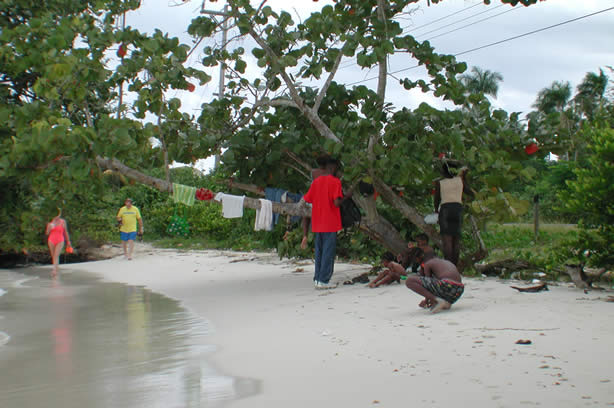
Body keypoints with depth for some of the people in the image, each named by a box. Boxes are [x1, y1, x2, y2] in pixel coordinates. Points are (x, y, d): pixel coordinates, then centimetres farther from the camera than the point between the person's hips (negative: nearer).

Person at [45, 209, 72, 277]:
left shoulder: (63, 222, -2)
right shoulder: (50, 222, 0)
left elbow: (65, 232, 6)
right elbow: (47, 233, -1)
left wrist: (68, 242, 10)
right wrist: (50, 227, -20)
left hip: (60, 241, -3)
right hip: (51, 241, 3)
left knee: (56, 255, -18)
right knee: (53, 256, 8)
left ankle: (54, 270, -28)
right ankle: (56, 270, 21)